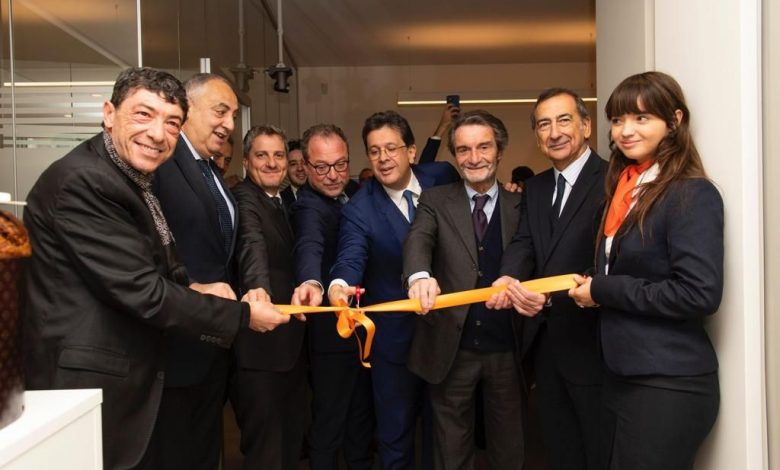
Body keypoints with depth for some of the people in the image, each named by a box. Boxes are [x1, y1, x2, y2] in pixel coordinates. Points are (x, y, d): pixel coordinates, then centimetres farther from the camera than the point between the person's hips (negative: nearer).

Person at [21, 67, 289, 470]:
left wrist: (188, 288, -1)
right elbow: (142, 293, -24)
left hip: (134, 379, 9)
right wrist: (243, 315, -16)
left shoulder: (136, 178, 9)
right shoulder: (81, 182, -22)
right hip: (89, 385, -9)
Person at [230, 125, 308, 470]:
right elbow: (253, 248, -36)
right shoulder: (244, 200, -15)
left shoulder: (284, 202, 14)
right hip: (258, 343, -9)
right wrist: (259, 292, -53)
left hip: (291, 341, 9)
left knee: (291, 440, 21)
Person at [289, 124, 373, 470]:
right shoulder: (309, 208, -22)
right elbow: (309, 249, -44)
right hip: (333, 334, -8)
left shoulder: (353, 193, 4)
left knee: (363, 415, 23)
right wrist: (312, 283, -63)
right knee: (329, 423, 5)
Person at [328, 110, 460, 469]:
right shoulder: (359, 209, -15)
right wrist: (340, 284, -51)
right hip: (394, 335, -3)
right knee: (395, 429, 13)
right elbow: (351, 257, -32)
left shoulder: (443, 177, -6)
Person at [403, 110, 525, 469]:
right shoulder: (435, 201, 1)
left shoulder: (520, 206, 4)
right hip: (451, 348, -1)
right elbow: (419, 239, -17)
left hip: (506, 348, 1)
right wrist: (420, 275, -40)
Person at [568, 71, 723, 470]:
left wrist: (603, 291, -16)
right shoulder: (625, 189, 10)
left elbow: (700, 294, -22)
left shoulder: (692, 196, -14)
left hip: (669, 386, -8)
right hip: (621, 376, 8)